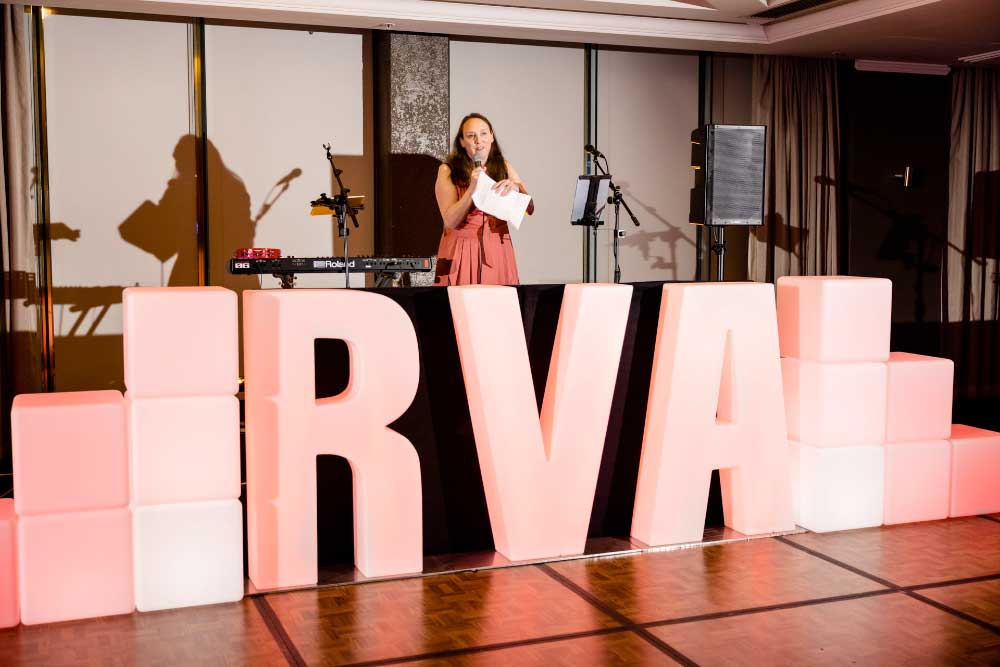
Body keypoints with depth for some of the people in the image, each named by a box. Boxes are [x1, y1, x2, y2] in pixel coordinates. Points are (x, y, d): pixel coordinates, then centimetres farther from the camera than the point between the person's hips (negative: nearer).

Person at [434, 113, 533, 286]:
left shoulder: (504, 167, 6)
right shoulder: (448, 171, -3)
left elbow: (529, 208, 4)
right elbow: (450, 221, -10)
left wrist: (516, 187, -15)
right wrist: (473, 187, -20)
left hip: (497, 252, 2)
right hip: (461, 253, -2)